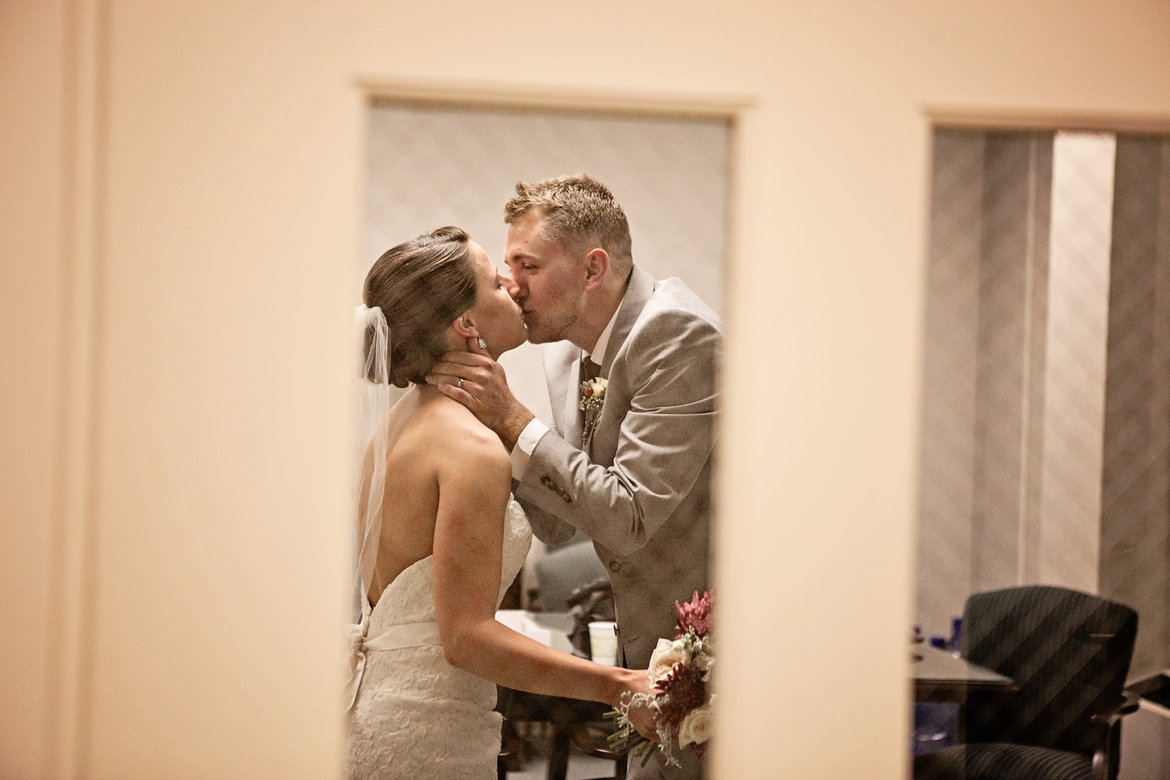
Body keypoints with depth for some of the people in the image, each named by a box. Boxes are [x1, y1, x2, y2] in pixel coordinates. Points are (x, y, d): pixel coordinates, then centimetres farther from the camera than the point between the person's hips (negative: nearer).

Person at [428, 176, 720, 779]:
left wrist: (513, 421, -21)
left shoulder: (678, 333, -20)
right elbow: (555, 524, 10)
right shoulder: (567, 354, 7)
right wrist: (489, 423, -3)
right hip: (651, 645, 9)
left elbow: (629, 517, -24)